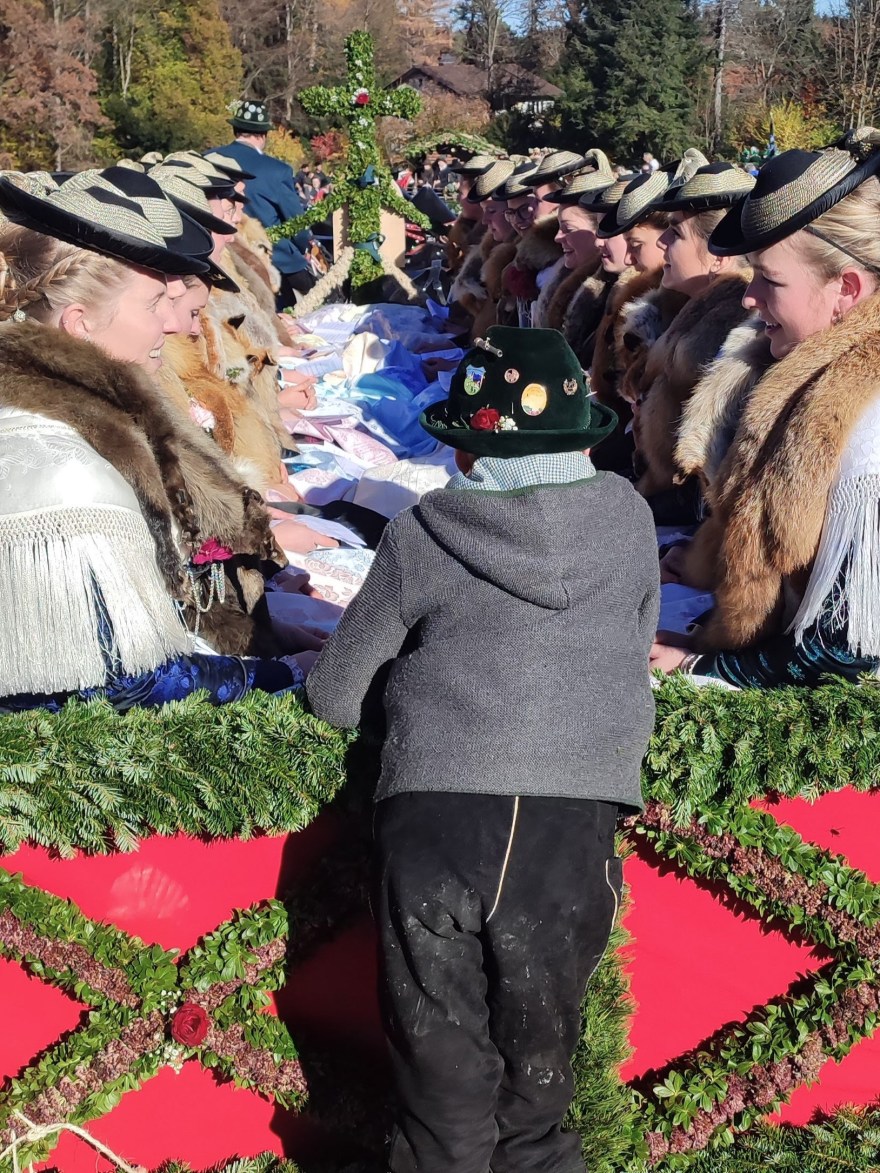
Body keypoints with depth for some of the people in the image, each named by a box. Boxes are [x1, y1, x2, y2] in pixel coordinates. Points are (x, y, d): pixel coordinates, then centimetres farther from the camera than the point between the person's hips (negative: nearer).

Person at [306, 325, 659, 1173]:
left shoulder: (420, 535, 3)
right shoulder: (627, 516, 8)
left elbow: (335, 699, 11)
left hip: (430, 825, -1)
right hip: (571, 836, 1)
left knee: (442, 1083, 14)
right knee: (536, 1084, 18)